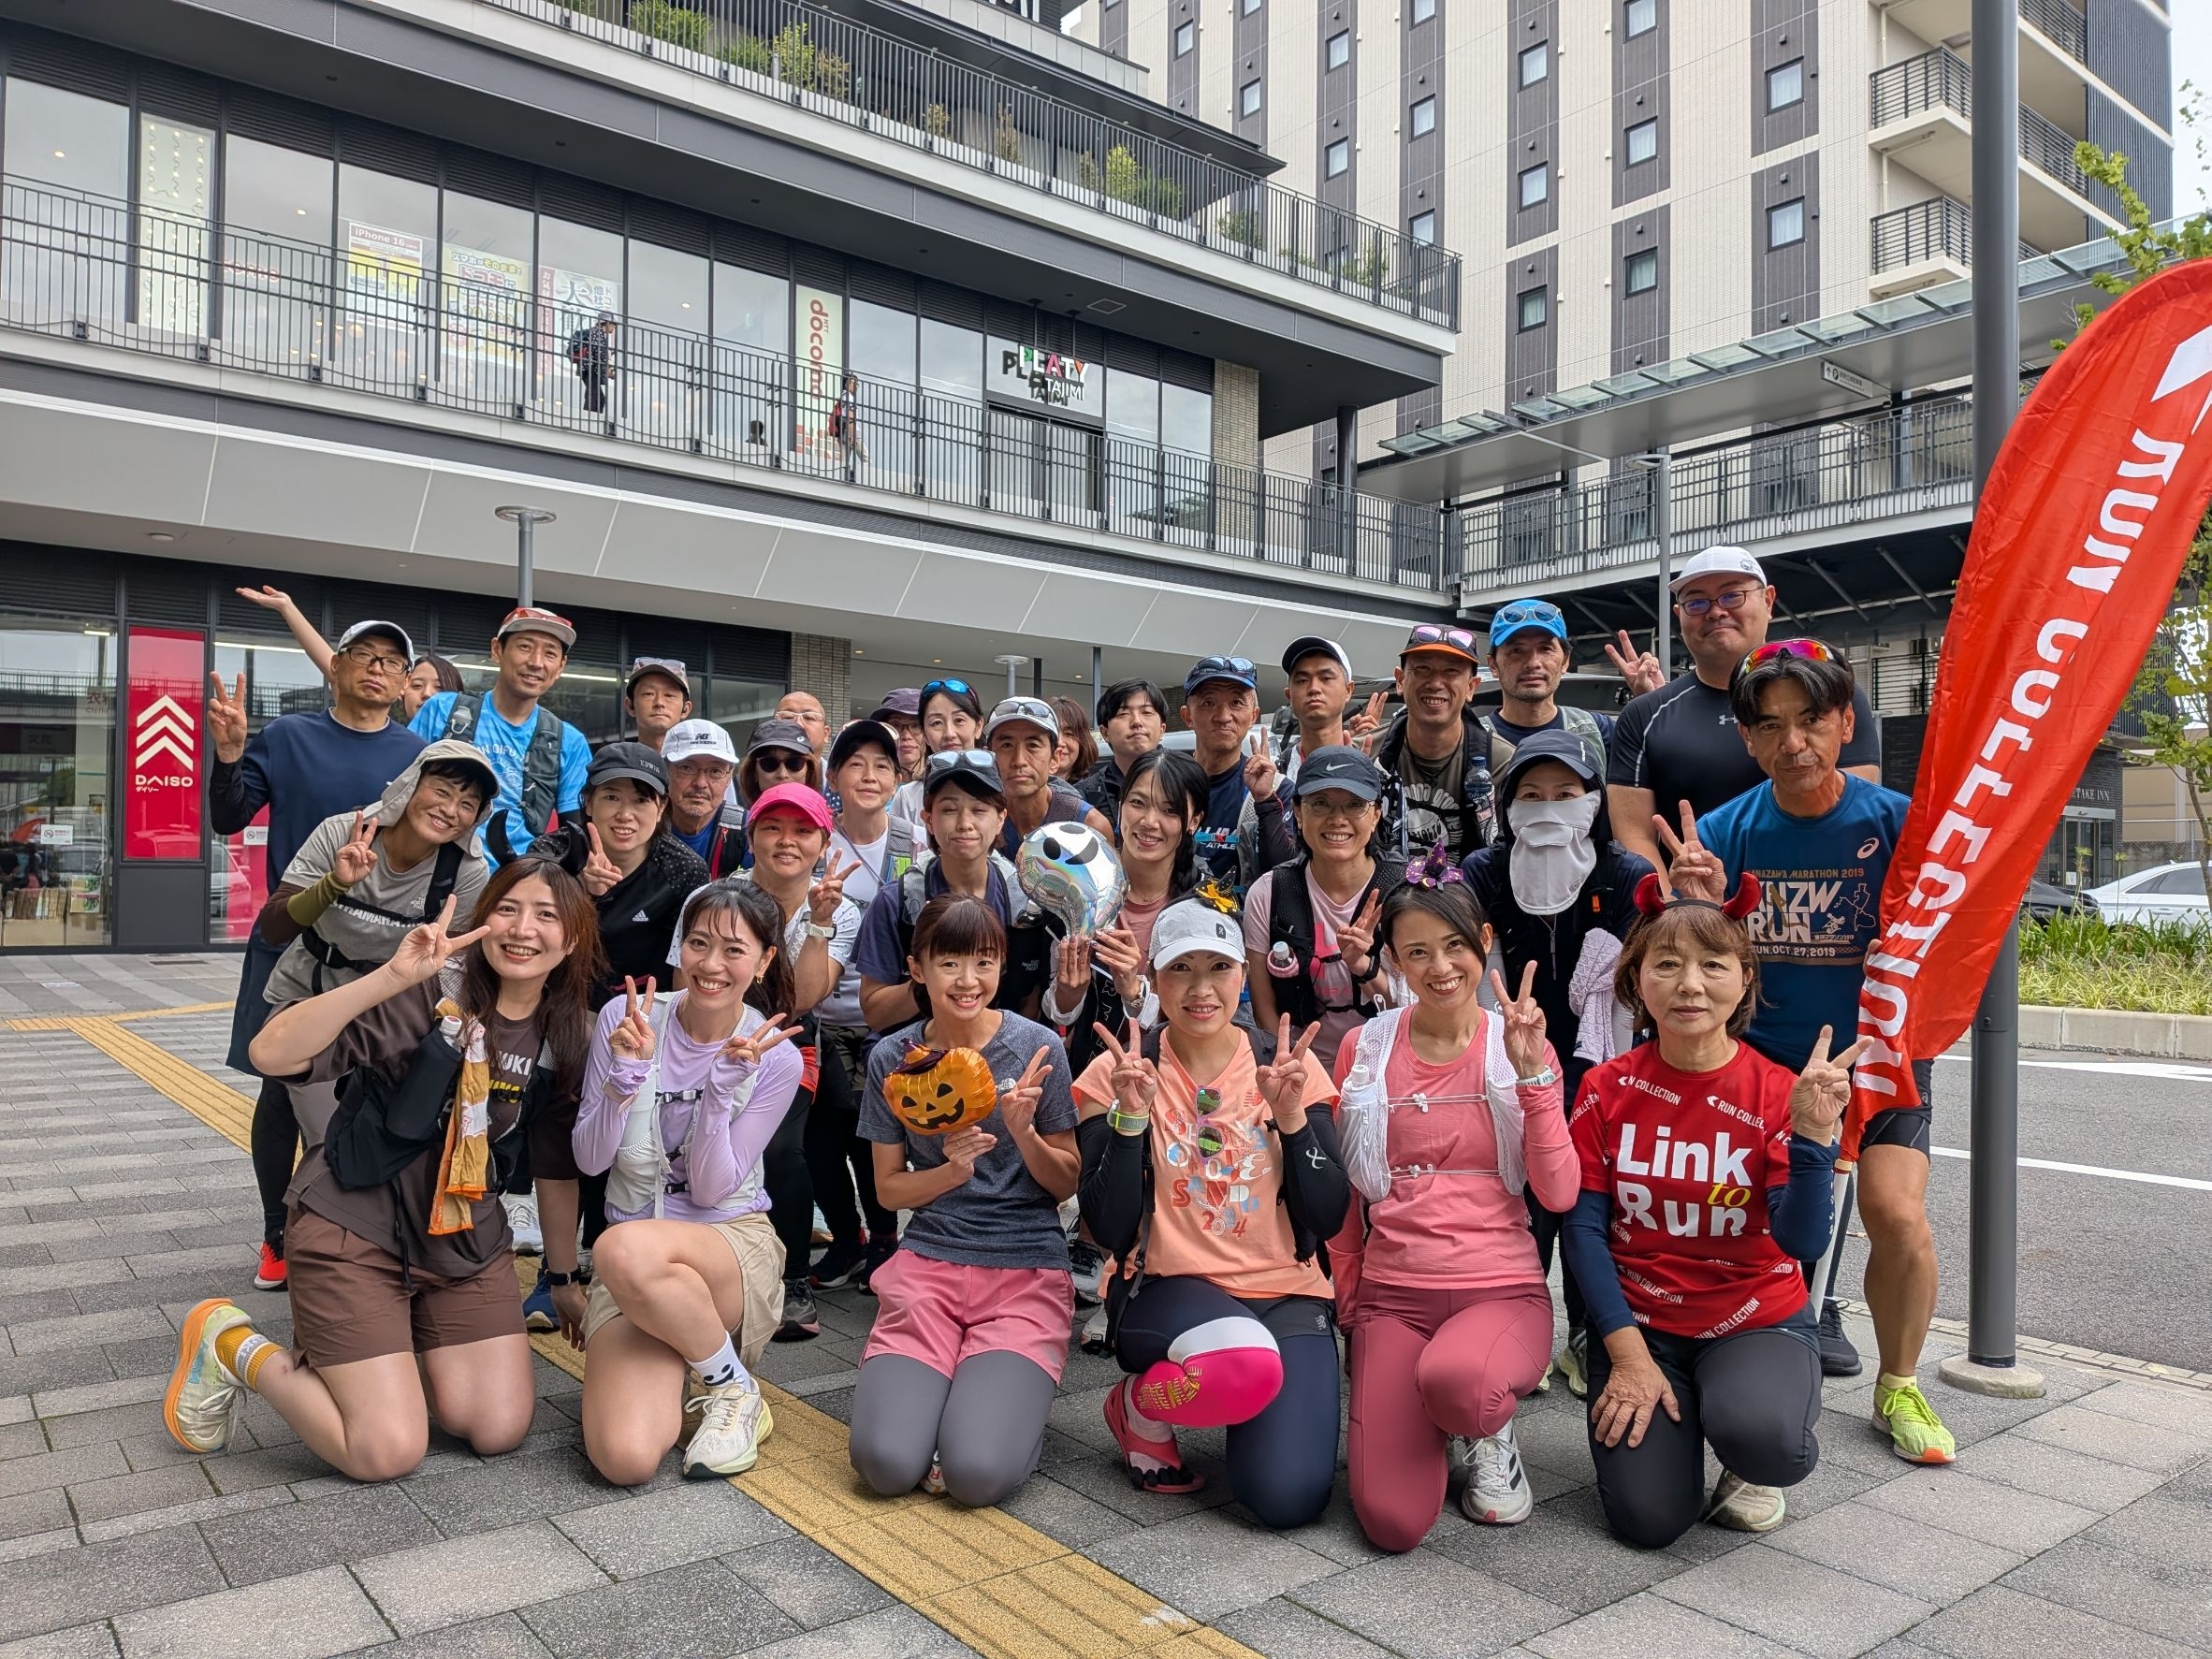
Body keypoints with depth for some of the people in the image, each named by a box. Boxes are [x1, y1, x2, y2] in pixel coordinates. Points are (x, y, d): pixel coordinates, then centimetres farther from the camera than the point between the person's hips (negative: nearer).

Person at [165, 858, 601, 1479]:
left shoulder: (571, 1036, -2)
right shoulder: (432, 992, -19)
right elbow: (271, 1054, -29)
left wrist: (566, 1275, 14)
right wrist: (394, 976, -40)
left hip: (468, 1239, 5)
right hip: (356, 1228, -5)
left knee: (499, 1430, -3)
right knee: (388, 1452, -9)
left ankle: (387, 1343, 24)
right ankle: (233, 1347, 15)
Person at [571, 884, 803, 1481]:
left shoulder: (775, 1058, -8)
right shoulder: (624, 1018, -5)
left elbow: (712, 1190, -10)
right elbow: (589, 1159, -2)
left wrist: (723, 1085, -23)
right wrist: (627, 1073, -19)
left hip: (732, 1242, -1)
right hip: (630, 1273, 1)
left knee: (626, 1249, -39)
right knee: (626, 1459, -24)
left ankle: (734, 1389, -11)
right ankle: (667, 1374, 13)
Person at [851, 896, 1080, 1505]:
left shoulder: (1036, 1047, -5)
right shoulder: (893, 1058, 1)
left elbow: (1069, 1185, 1)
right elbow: (889, 1188, 7)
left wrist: (1023, 1132, -19)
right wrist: (953, 1169, -13)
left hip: (1028, 1269, -2)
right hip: (928, 1260, 2)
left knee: (978, 1473, -21)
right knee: (886, 1463, -17)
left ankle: (1007, 1395, 12)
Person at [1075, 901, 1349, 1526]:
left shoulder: (1289, 1065, 1)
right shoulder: (1116, 1074, -3)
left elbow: (1329, 1218, -3)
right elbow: (1109, 1229, -9)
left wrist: (1291, 1114, -17)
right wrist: (1130, 1114, -21)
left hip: (1286, 1297, 2)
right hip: (1167, 1292, -1)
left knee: (1290, 1497, -20)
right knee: (1247, 1360, -36)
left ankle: (1250, 1412, 14)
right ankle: (1140, 1407, -1)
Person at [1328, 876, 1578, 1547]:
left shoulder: (1519, 1046, 2)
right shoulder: (1364, 1049, 2)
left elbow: (1559, 1193, -8)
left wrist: (1531, 1071, -14)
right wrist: (1347, 1305, 12)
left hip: (1502, 1289, -1)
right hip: (1392, 1294, 1)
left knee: (1454, 1380, -37)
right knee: (1392, 1523, -15)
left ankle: (1492, 1428, 1)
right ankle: (1410, 1414, 19)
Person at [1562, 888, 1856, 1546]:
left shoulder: (1777, 1092, -9)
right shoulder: (1607, 1088, -7)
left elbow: (1802, 1240, -18)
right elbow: (1583, 1227, -6)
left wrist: (1813, 1133, -32)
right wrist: (1628, 1354, -12)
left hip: (1756, 1322, -1)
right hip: (1638, 1323, 1)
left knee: (1760, 1437, -33)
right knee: (1648, 1519, -15)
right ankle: (1676, 1416, 18)